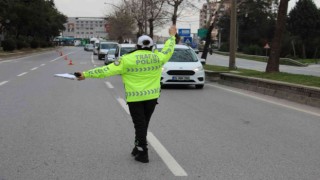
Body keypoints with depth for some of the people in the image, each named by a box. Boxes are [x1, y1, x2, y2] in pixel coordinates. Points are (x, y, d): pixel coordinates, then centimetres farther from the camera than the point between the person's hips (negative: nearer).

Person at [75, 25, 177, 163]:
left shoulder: (127, 59, -10)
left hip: (135, 98, -3)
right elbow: (168, 50, 20)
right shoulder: (157, 58, 0)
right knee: (143, 124, 17)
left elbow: (107, 70, -13)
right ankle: (138, 148, 29)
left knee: (140, 125, 4)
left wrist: (86, 74, -8)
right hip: (151, 97, 4)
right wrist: (171, 36, 38)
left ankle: (142, 154, 4)